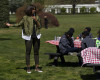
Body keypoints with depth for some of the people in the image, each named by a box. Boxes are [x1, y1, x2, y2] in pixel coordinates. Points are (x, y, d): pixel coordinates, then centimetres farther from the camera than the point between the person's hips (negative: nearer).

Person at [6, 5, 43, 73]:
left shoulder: (37, 17, 8)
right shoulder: (25, 17, -1)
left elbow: (39, 26, 4)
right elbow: (19, 24, 4)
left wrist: (36, 20, -10)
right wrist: (10, 25, -3)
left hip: (36, 37, 4)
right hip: (29, 37, -4)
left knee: (36, 52, 6)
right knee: (28, 52, -2)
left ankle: (37, 67, 13)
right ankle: (28, 68, 5)